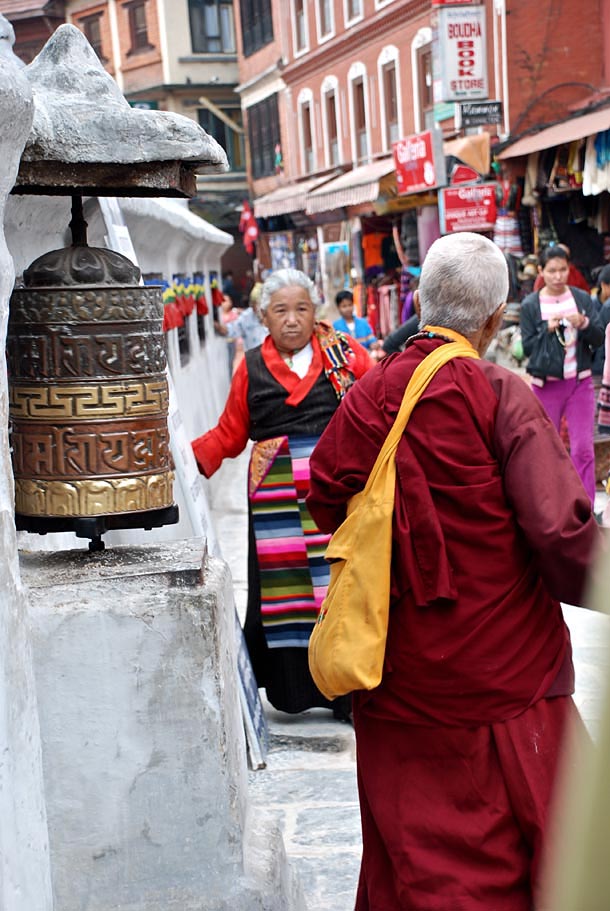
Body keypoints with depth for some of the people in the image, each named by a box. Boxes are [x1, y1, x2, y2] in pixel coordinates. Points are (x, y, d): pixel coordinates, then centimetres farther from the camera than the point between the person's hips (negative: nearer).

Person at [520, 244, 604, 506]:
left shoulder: (582, 298, 2)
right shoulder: (530, 305, -2)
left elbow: (599, 338, 1)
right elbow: (527, 346, -2)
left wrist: (584, 324, -17)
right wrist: (548, 329, -17)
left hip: (580, 382, 1)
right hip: (546, 384, -1)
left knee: (583, 448, -4)